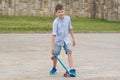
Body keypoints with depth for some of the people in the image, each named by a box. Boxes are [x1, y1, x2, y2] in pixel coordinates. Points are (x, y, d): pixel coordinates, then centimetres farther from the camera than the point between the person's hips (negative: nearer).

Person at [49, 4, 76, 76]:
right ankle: (54, 68, 30)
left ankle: (72, 69, -14)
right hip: (58, 40, -2)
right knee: (55, 54, 5)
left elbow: (70, 29, 9)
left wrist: (73, 38, 12)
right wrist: (53, 46, -23)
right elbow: (54, 34, -21)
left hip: (66, 40, 2)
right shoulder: (56, 22, -19)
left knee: (69, 52, -13)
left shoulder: (68, 18, -6)